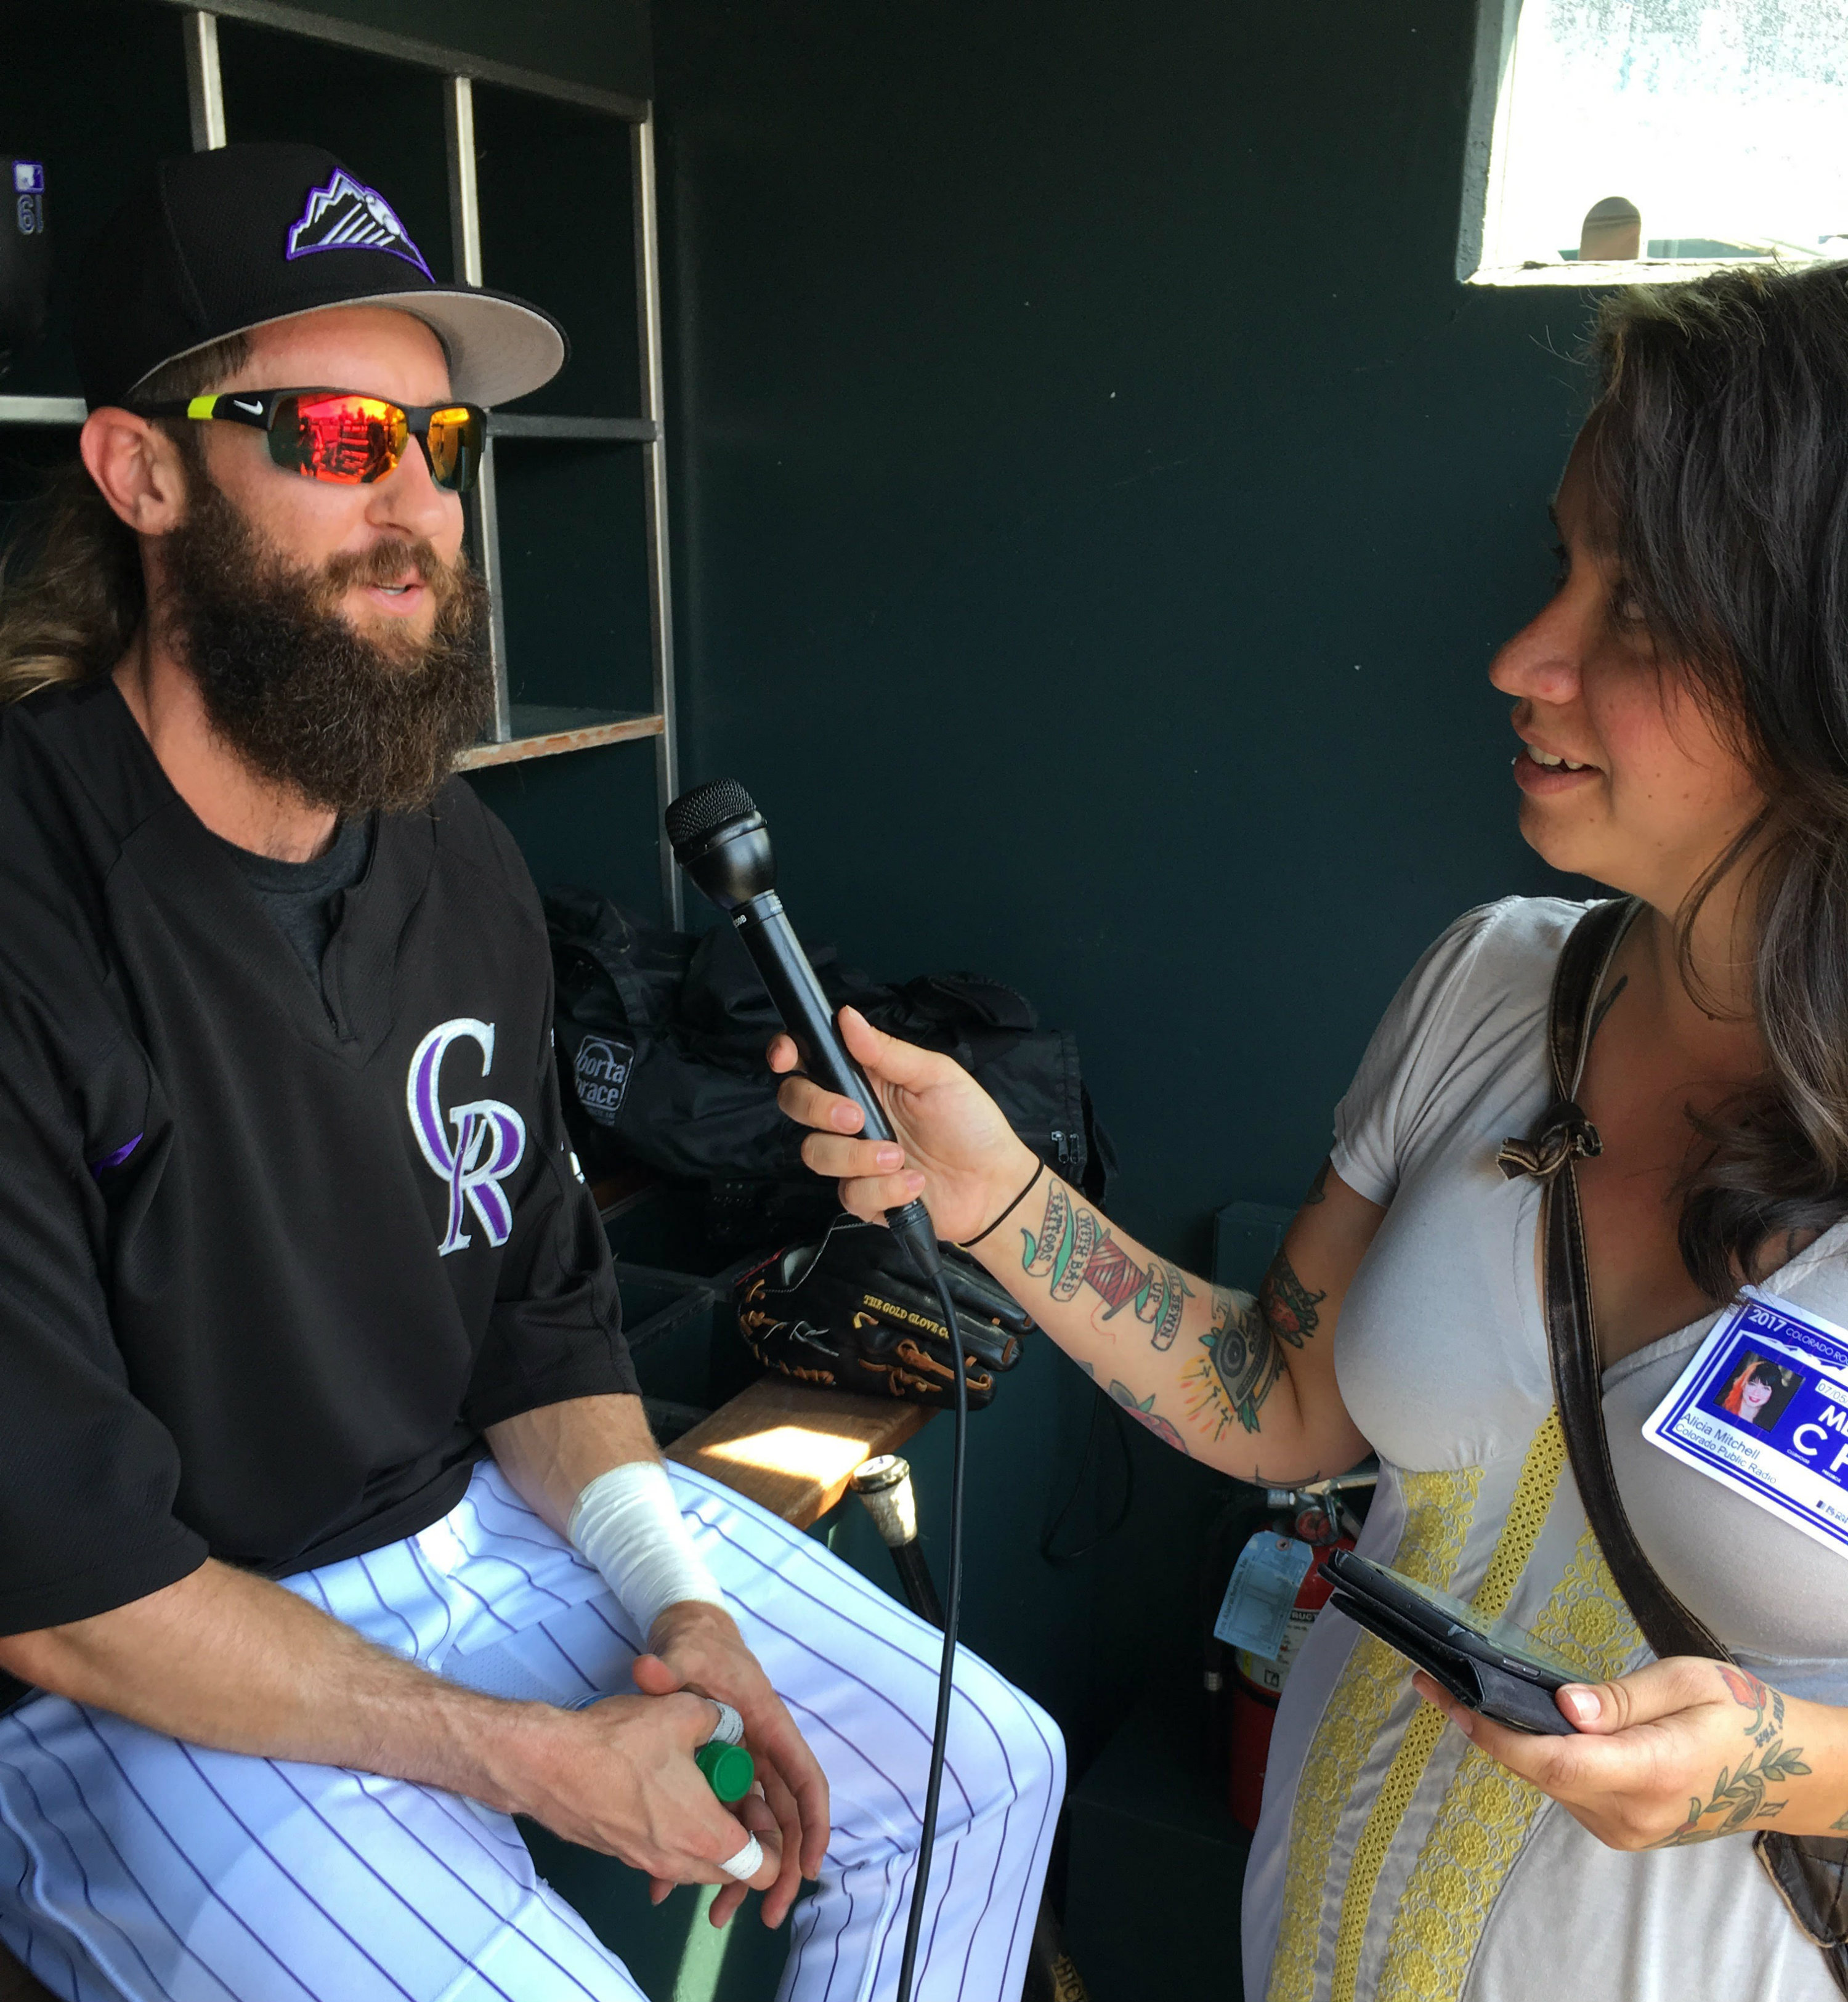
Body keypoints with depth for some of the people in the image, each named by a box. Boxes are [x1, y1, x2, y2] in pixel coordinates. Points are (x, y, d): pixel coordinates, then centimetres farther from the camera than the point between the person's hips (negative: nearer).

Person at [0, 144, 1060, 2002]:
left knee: (985, 1767, 6)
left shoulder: (462, 866, 0)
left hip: (487, 1510, 6)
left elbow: (540, 1312, 6)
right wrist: (528, 1759, -18)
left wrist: (675, 1599, -9)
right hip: (150, 1680, -5)